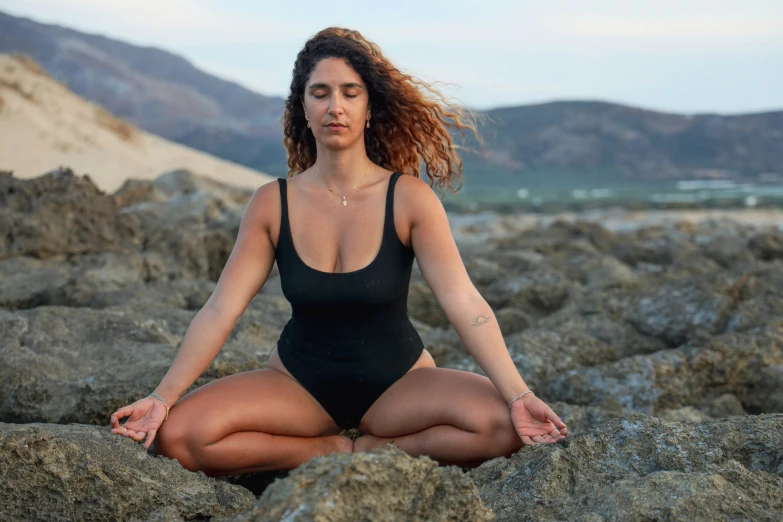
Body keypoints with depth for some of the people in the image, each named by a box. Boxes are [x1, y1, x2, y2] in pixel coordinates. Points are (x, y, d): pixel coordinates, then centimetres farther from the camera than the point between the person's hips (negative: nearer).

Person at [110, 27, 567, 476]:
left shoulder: (409, 198, -12)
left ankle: (368, 451, -8)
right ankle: (339, 451, -8)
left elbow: (464, 303, -19)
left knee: (501, 425, -29)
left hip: (397, 382, -1)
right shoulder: (272, 204, -7)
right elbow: (220, 310, -9)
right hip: (299, 382, 2)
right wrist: (162, 398, -18)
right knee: (177, 435, -22)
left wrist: (519, 395, -30)